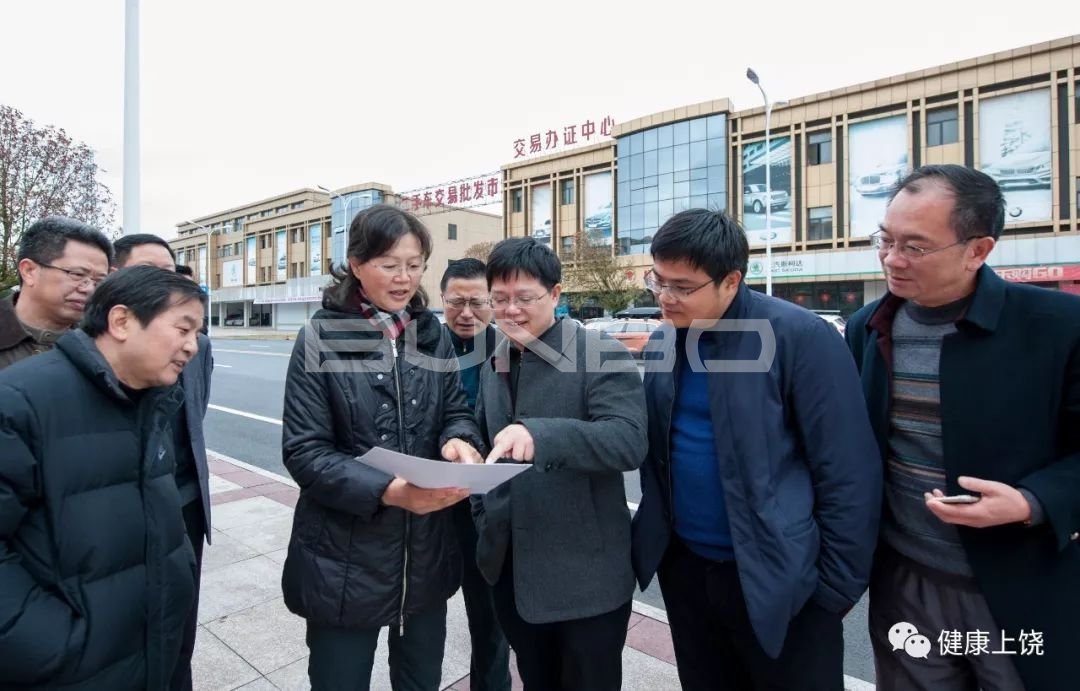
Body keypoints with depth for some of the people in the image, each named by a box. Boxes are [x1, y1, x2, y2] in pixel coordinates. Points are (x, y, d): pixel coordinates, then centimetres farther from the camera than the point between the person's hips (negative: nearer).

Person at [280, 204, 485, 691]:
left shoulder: (433, 335, 3)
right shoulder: (320, 339, -10)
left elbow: (457, 411, 4)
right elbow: (303, 452, -14)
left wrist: (460, 441, -20)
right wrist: (389, 490, -27)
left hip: (426, 552, 4)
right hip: (345, 559, -3)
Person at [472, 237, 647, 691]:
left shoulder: (602, 355, -14)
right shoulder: (493, 366, 7)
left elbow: (629, 441, -26)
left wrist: (540, 433, -39)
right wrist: (483, 518, 9)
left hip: (584, 575, -5)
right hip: (510, 568, 6)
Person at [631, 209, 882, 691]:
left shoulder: (800, 337, -16)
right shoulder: (661, 344, 1)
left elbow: (847, 474, -13)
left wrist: (837, 583, -9)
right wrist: (653, 538, 7)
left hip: (777, 579, -5)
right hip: (684, 568, 5)